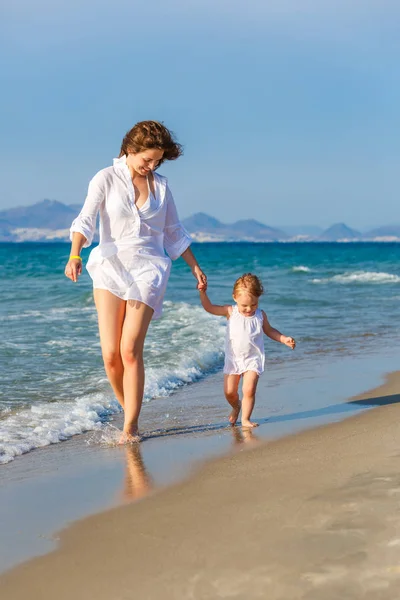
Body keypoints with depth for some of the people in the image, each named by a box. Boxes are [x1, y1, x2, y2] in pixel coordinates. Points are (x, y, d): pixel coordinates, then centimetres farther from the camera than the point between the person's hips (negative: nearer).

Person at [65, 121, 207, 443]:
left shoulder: (160, 184, 11)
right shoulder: (106, 179, 0)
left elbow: (173, 231, 21)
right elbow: (86, 219, -13)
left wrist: (195, 268, 22)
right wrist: (75, 255, -30)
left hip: (149, 269, 1)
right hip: (111, 266, -1)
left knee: (130, 350, -11)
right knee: (110, 353, -8)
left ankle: (131, 426, -3)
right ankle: (129, 412, 14)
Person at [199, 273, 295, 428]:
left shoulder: (260, 315, -3)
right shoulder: (230, 312, -6)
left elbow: (269, 331, 14)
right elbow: (209, 308, -4)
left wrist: (284, 339, 2)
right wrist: (203, 293, -16)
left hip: (253, 359, -1)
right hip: (233, 359, 1)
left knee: (249, 390, -15)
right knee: (229, 392, 5)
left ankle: (245, 419, 0)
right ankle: (236, 407, 37)